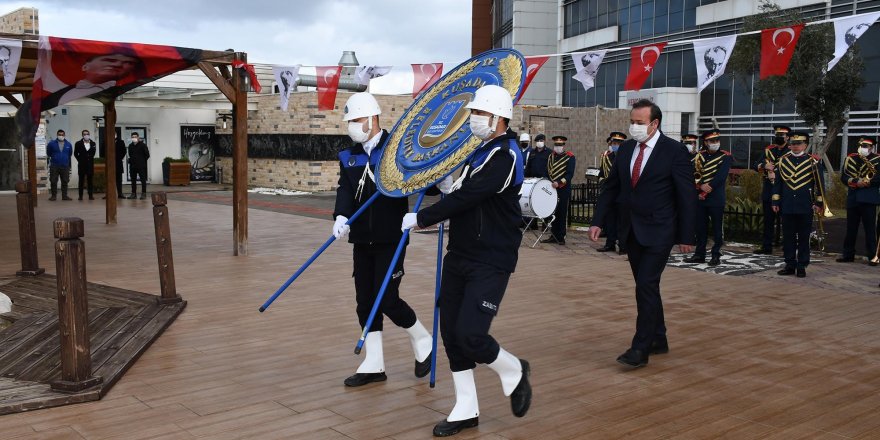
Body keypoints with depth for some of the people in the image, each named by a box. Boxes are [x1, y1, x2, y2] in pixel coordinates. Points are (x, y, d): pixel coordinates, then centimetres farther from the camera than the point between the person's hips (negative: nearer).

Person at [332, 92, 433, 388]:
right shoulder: (349, 156, 8)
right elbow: (345, 189, -5)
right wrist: (341, 216, -23)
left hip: (390, 238, -5)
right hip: (362, 238, 6)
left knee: (387, 299, -6)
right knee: (365, 301, 8)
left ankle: (423, 342, 22)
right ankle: (373, 365, 20)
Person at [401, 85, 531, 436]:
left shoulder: (504, 156, -17)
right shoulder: (477, 151, 12)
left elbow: (465, 198, -23)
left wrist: (420, 219, -15)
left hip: (491, 263, -9)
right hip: (459, 256, 9)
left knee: (469, 334, -14)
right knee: (450, 331, 8)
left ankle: (514, 372, 19)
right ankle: (466, 410, 21)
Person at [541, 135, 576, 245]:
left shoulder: (570, 157, -4)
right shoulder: (551, 157, 14)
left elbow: (570, 174, -13)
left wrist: (559, 182, -23)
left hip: (563, 190, -5)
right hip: (552, 190, 5)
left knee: (562, 214, 1)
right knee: (553, 213, 8)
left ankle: (561, 237, 5)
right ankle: (554, 236, 15)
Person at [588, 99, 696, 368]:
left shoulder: (675, 152, -10)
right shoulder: (625, 149, 7)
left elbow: (687, 197, -9)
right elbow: (611, 188, 10)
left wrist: (686, 236, -10)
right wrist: (598, 222, 1)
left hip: (658, 232, -6)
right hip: (631, 231, 6)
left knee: (646, 286, -11)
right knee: (646, 287, 13)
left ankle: (640, 349, -5)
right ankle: (658, 340, 26)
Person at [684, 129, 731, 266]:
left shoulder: (725, 156, -1)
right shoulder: (700, 156, 11)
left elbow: (721, 175, -12)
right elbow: (695, 173, 3)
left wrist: (709, 186, -16)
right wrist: (701, 186, -13)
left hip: (716, 198, -4)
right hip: (700, 197, 4)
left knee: (717, 228, 0)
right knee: (700, 227, 9)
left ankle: (716, 255, 8)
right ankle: (699, 254, 18)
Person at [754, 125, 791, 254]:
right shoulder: (768, 150, 14)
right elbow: (756, 165, 8)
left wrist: (776, 174, -18)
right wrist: (764, 165, -12)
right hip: (768, 190, 5)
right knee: (768, 221, 11)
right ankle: (766, 247, 18)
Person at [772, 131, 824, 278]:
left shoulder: (814, 162, -1)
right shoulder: (783, 161, 6)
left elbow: (819, 184, 1)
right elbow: (777, 183, 10)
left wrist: (819, 203, -2)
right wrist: (776, 202, 6)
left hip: (805, 207, -2)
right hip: (787, 207, 3)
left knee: (804, 238, 4)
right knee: (788, 237, 7)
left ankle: (802, 266, 12)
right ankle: (790, 265, 15)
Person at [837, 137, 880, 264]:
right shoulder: (850, 159, 11)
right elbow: (843, 177, 3)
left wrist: (867, 183, -17)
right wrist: (856, 182, -12)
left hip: (869, 199, -3)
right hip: (853, 198, 3)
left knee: (870, 228, -1)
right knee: (851, 228, 8)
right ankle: (848, 255, 16)